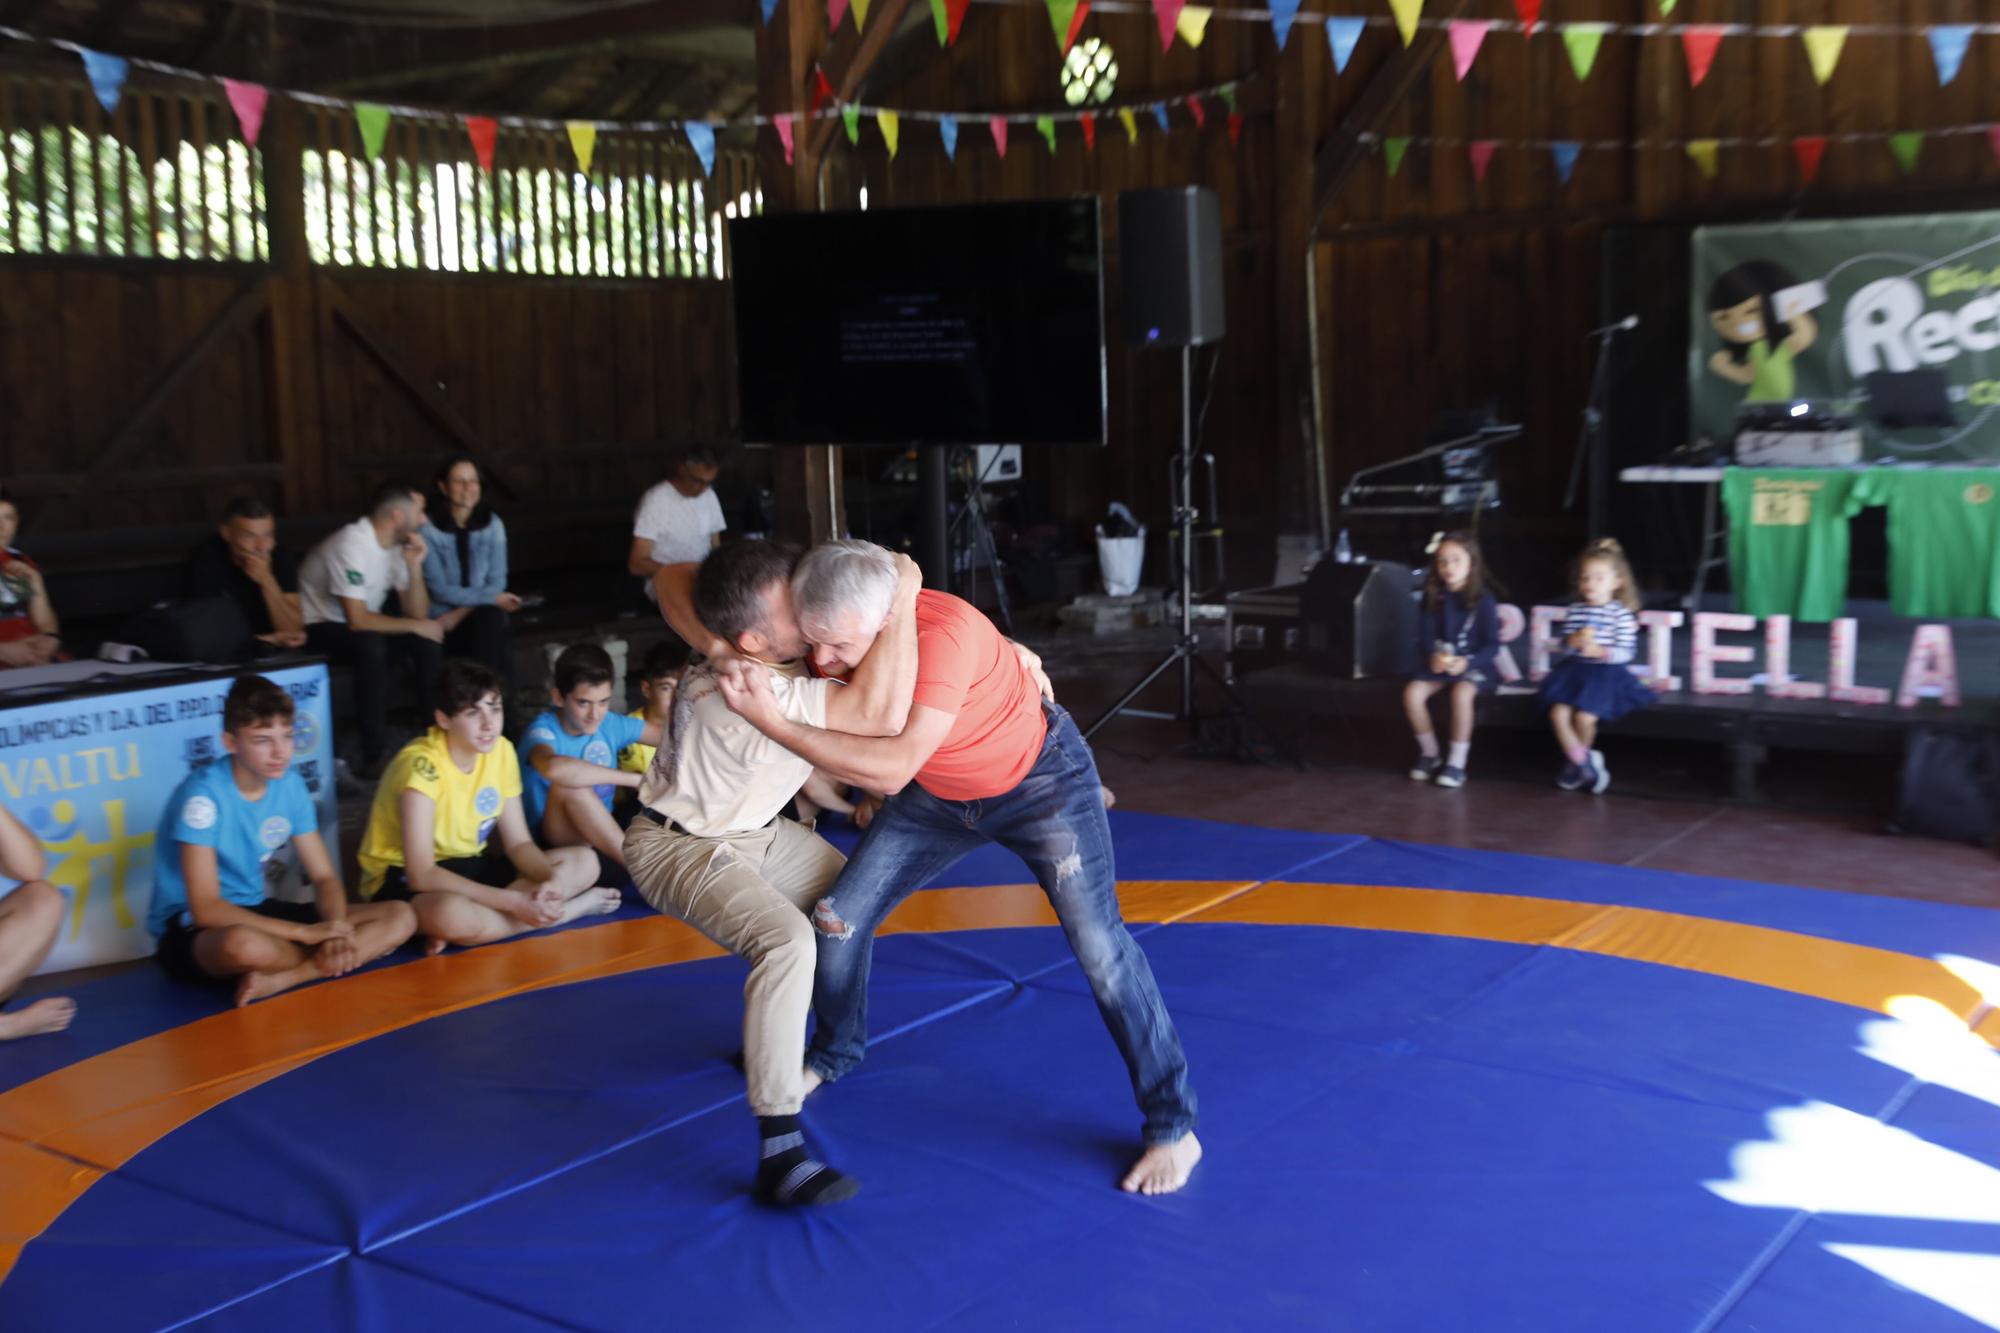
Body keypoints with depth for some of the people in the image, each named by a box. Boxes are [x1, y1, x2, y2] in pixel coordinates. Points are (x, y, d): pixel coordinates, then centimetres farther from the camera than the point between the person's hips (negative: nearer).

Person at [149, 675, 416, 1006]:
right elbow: (205, 910, -26)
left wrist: (337, 928, -20)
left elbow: (324, 876, 3)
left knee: (399, 917, -7)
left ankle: (278, 981, -22)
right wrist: (308, 933, -29)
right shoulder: (204, 793, -22)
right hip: (191, 930, -7)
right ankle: (319, 964, -10)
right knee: (246, 945, -44)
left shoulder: (289, 785, -2)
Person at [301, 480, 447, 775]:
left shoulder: (397, 544, -1)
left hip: (360, 623, 8)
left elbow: (416, 613, -2)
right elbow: (357, 620, -31)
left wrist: (414, 566, -15)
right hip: (320, 629, -7)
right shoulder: (351, 545, -26)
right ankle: (375, 753, -29)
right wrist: (416, 626, -24)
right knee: (371, 645, -36)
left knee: (428, 638, -14)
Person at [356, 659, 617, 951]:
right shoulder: (421, 765, -25)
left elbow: (519, 843, -1)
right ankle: (574, 908, -18)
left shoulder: (501, 751, -5)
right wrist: (513, 901, -33)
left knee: (584, 862, -5)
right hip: (405, 880, -8)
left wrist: (550, 881, -24)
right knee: (451, 913, -42)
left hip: (469, 868, 8)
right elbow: (421, 875, -30)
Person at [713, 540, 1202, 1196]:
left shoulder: (946, 630, -41)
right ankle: (835, 1053, 32)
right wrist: (735, 667, -23)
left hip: (1040, 778, -6)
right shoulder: (831, 627, -21)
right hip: (939, 796, 6)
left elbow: (892, 771, -45)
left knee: (1098, 943, -14)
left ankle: (1173, 1127, 1)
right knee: (837, 919, 1)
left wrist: (772, 719, -46)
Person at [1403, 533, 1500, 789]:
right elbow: (1424, 636, 2)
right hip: (1439, 664, 4)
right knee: (1412, 692, -23)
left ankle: (1457, 761, -21)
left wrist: (1467, 662, -26)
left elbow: (1492, 644, -8)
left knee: (1461, 693, -36)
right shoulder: (1433, 598, 4)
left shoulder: (1483, 601, -7)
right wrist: (1432, 656, -21)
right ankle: (1430, 753, -1)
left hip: (1476, 665, -4)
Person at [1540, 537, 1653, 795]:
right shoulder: (1574, 611, 11)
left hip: (1606, 672, -4)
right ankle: (1583, 761, -1)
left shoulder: (1621, 613, -2)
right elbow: (1564, 647, 12)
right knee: (1558, 712, -18)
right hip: (1573, 670, 4)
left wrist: (1601, 651, -20)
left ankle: (1575, 761, 6)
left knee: (1585, 716, -22)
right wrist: (1573, 641, -10)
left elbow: (1626, 652, -6)